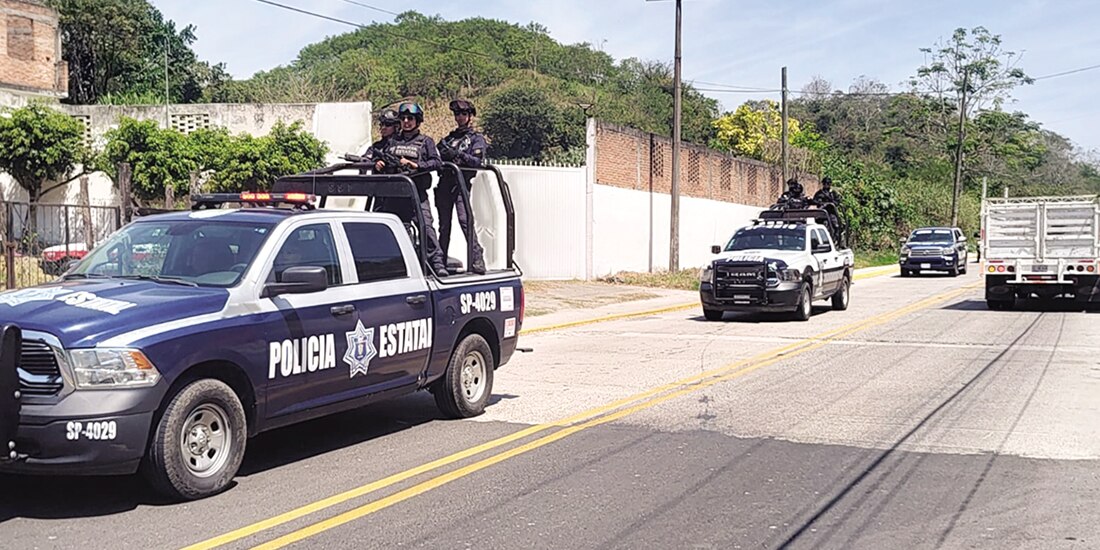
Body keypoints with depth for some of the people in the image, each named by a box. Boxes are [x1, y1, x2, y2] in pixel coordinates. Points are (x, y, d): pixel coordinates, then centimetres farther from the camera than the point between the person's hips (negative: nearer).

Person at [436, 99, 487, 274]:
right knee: (444, 225, 7)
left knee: (465, 220, -19)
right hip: (444, 184, 6)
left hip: (461, 184, -5)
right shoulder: (450, 137, 24)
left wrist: (457, 154, -19)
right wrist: (443, 153, -5)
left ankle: (477, 260, -23)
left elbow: (478, 161, -8)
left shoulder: (477, 138, 7)